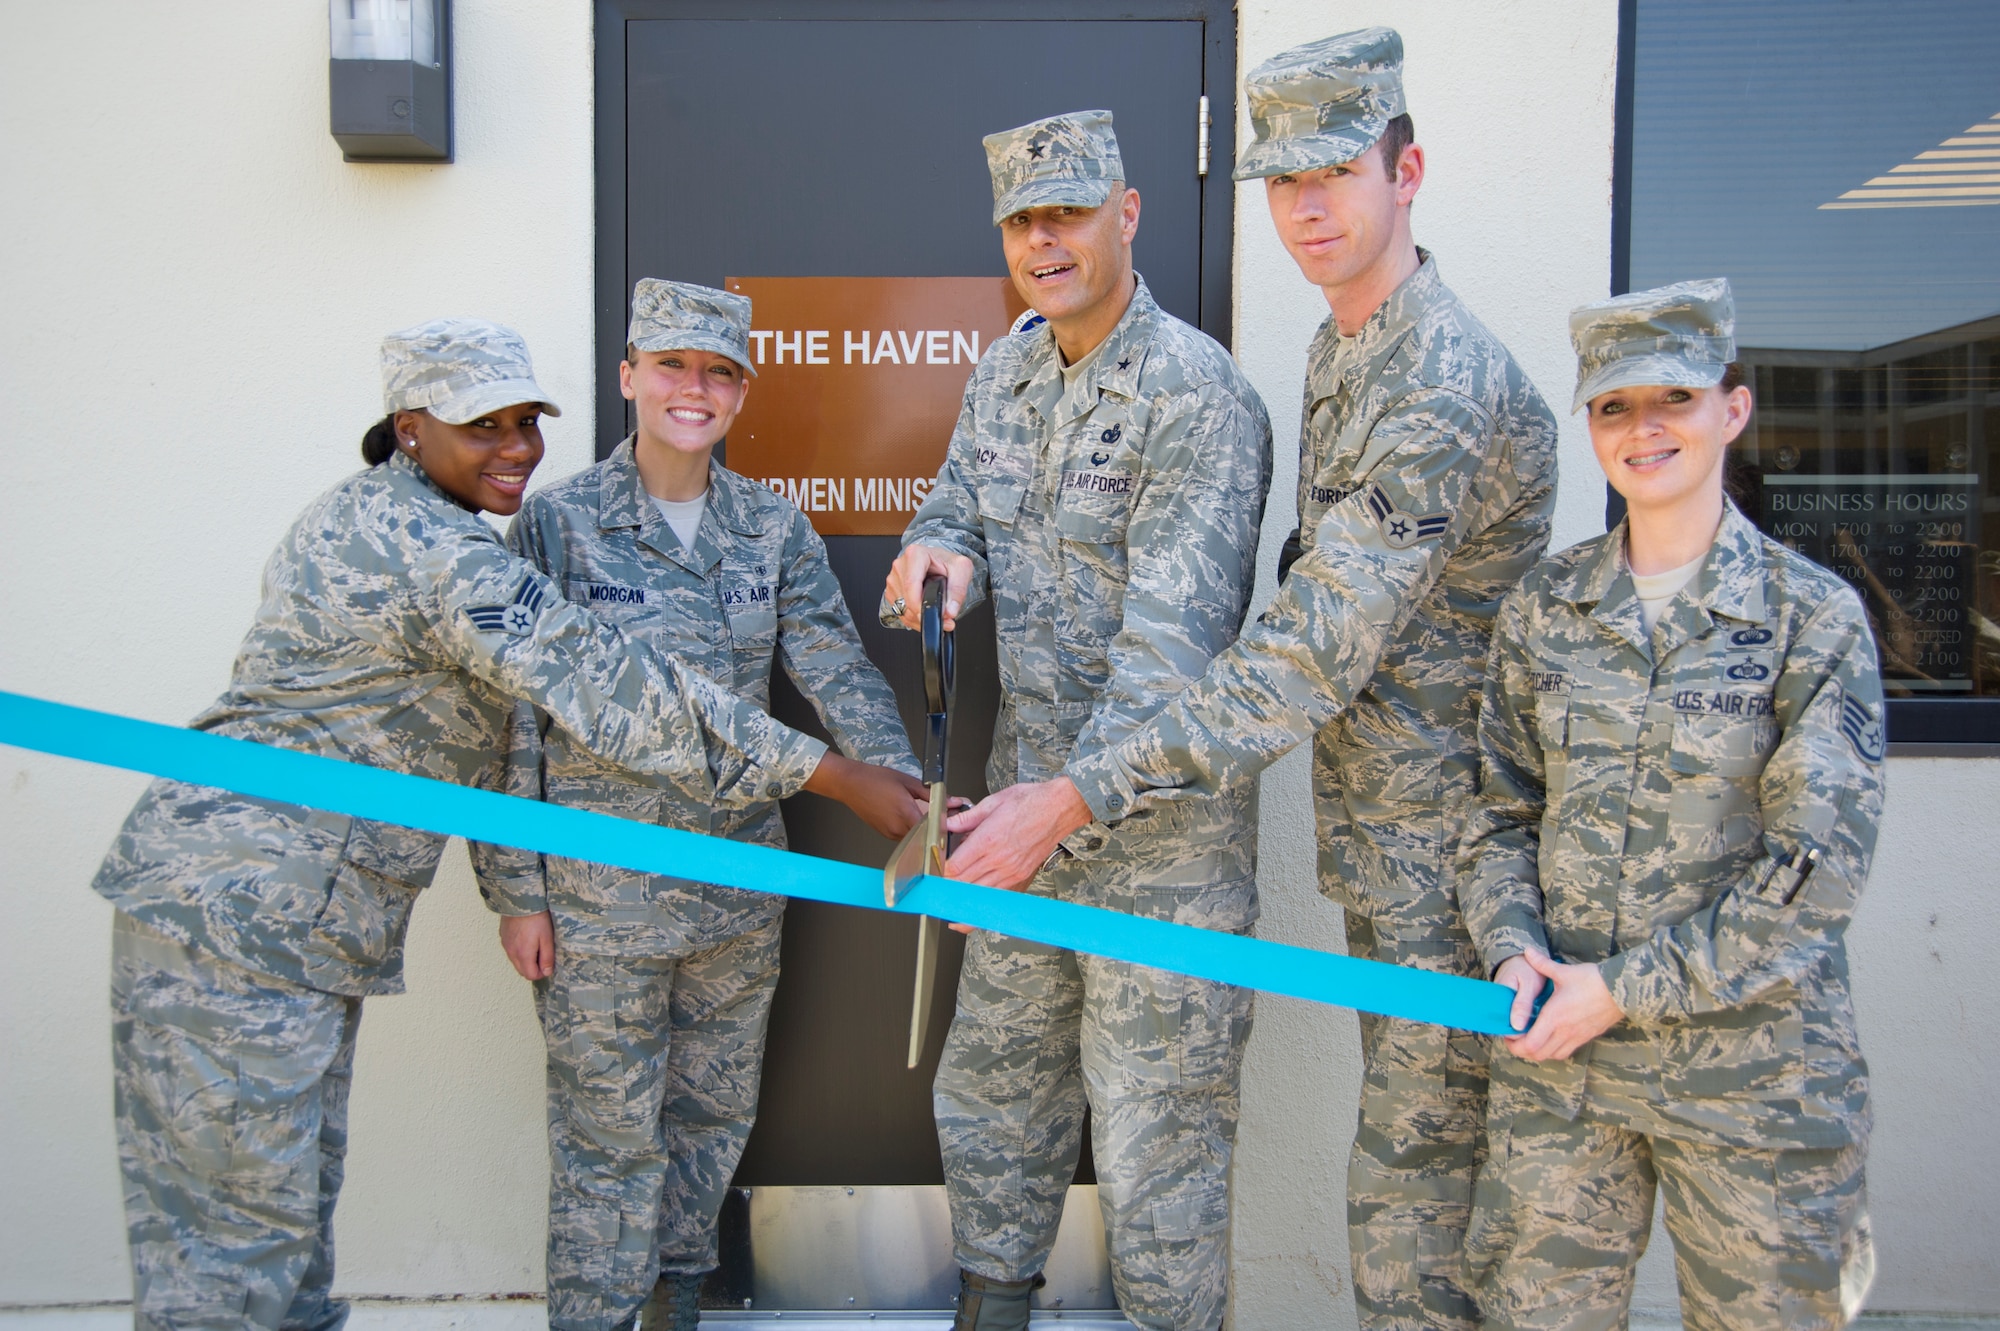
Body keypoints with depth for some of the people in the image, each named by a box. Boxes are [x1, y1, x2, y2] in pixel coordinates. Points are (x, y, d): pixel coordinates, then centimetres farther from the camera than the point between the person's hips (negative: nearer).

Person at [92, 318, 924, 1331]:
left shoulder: (369, 515, 14)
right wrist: (845, 778, -20)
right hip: (243, 905, -11)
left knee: (294, 1186, 18)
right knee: (245, 1214, -1)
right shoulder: (435, 553, -19)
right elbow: (609, 693, -23)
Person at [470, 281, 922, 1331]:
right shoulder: (556, 522, -6)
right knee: (609, 1130, 7)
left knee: (715, 1108, 18)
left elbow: (841, 676, -3)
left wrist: (909, 808, -16)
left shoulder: (775, 528, 3)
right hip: (600, 887, -4)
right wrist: (515, 889, -7)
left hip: (740, 880, 4)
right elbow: (514, 716, -6)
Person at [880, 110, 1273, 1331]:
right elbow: (958, 510, 16)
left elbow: (1173, 632, -24)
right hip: (1028, 780, 8)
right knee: (992, 1074, 20)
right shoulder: (1004, 374, 9)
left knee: (1155, 1115, 3)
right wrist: (942, 551, -10)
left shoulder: (1198, 393, -17)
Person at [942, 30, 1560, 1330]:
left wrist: (1077, 796, -33)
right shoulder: (1338, 353, 9)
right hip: (1377, 837, 9)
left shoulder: (1449, 386, -23)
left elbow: (1316, 652, -30)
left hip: (1453, 850, -9)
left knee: (1410, 1189, 1)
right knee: (1415, 1149, 22)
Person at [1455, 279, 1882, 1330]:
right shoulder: (1541, 609, 3)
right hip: (1555, 1051, 3)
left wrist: (1625, 991, -13)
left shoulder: (1813, 617, -6)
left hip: (1754, 1072, -2)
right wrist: (1513, 946, -9)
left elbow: (1816, 866, -11)